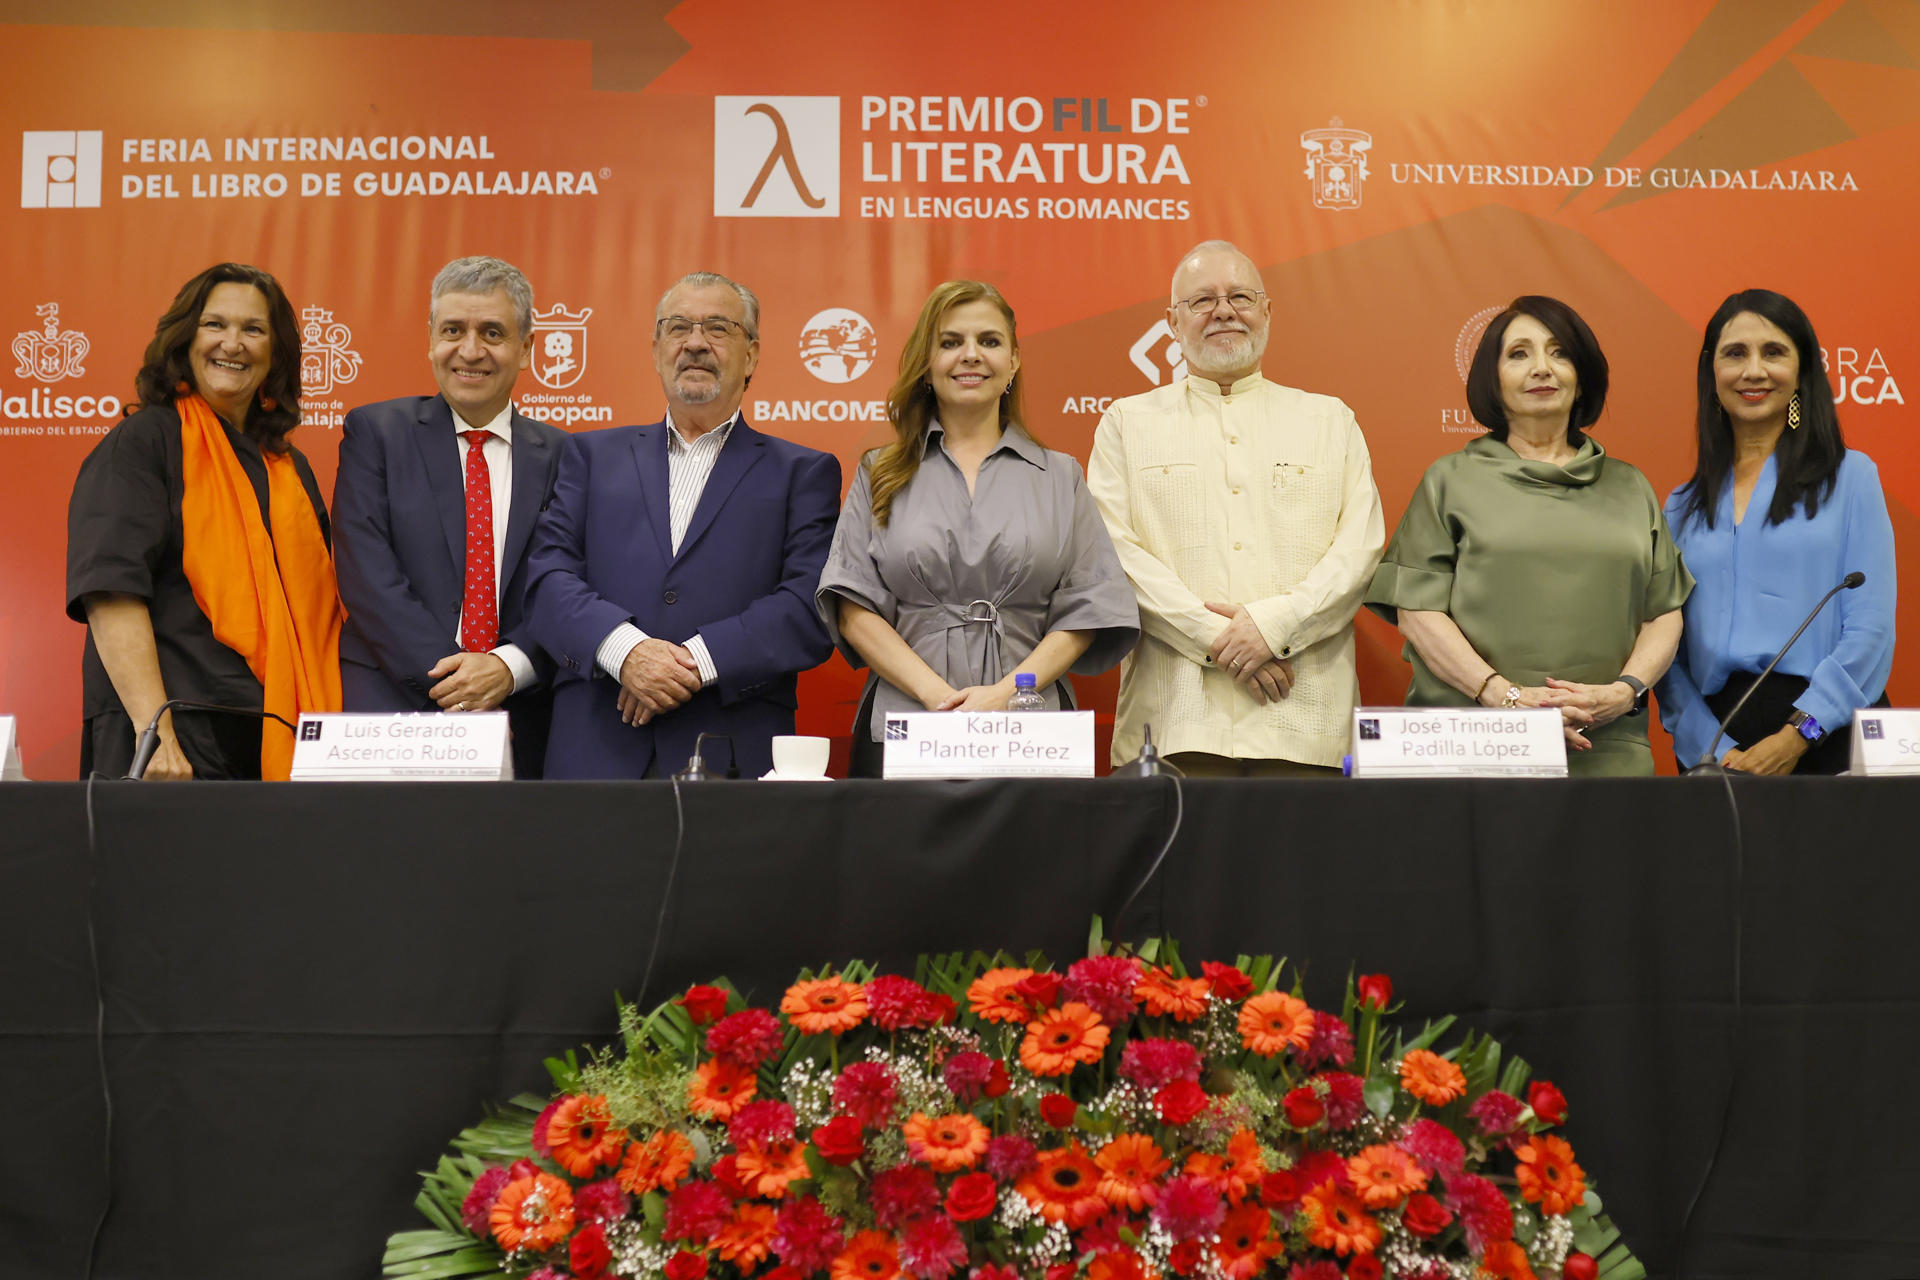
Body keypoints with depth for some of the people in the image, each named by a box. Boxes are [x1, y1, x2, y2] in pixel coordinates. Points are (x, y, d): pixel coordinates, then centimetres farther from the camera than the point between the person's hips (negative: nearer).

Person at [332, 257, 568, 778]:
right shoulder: (375, 431, 5)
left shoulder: (560, 455, 9)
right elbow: (367, 578, -5)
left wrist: (510, 667, -14)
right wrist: (449, 676, -14)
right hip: (392, 712, -1)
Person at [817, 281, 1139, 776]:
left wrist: (1008, 691, -10)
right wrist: (937, 693, -12)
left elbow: (1086, 609, 5)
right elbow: (854, 609, 2)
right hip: (904, 729, 0)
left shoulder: (1060, 477, 12)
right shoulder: (880, 476, 11)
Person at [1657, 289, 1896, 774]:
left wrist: (1797, 736, -14)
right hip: (1713, 737, 2)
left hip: (1827, 738, -2)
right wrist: (1712, 748, -10)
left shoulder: (1850, 476, 3)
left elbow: (1870, 627, -5)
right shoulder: (1683, 505, 11)